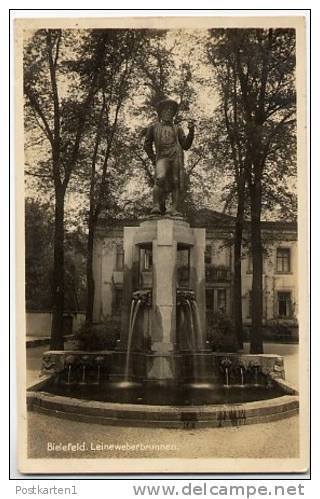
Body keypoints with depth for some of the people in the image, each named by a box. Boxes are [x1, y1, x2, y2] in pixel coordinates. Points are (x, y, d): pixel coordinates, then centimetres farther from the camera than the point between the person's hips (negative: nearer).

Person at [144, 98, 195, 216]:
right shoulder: (153, 127, 20)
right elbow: (147, 145, 25)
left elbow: (186, 146, 15)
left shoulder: (177, 129, 24)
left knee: (177, 183, -9)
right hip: (162, 158, -2)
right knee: (160, 180, -25)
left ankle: (175, 210, -11)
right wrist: (154, 159, 12)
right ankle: (157, 206, -20)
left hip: (176, 157, 2)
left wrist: (191, 131, 2)